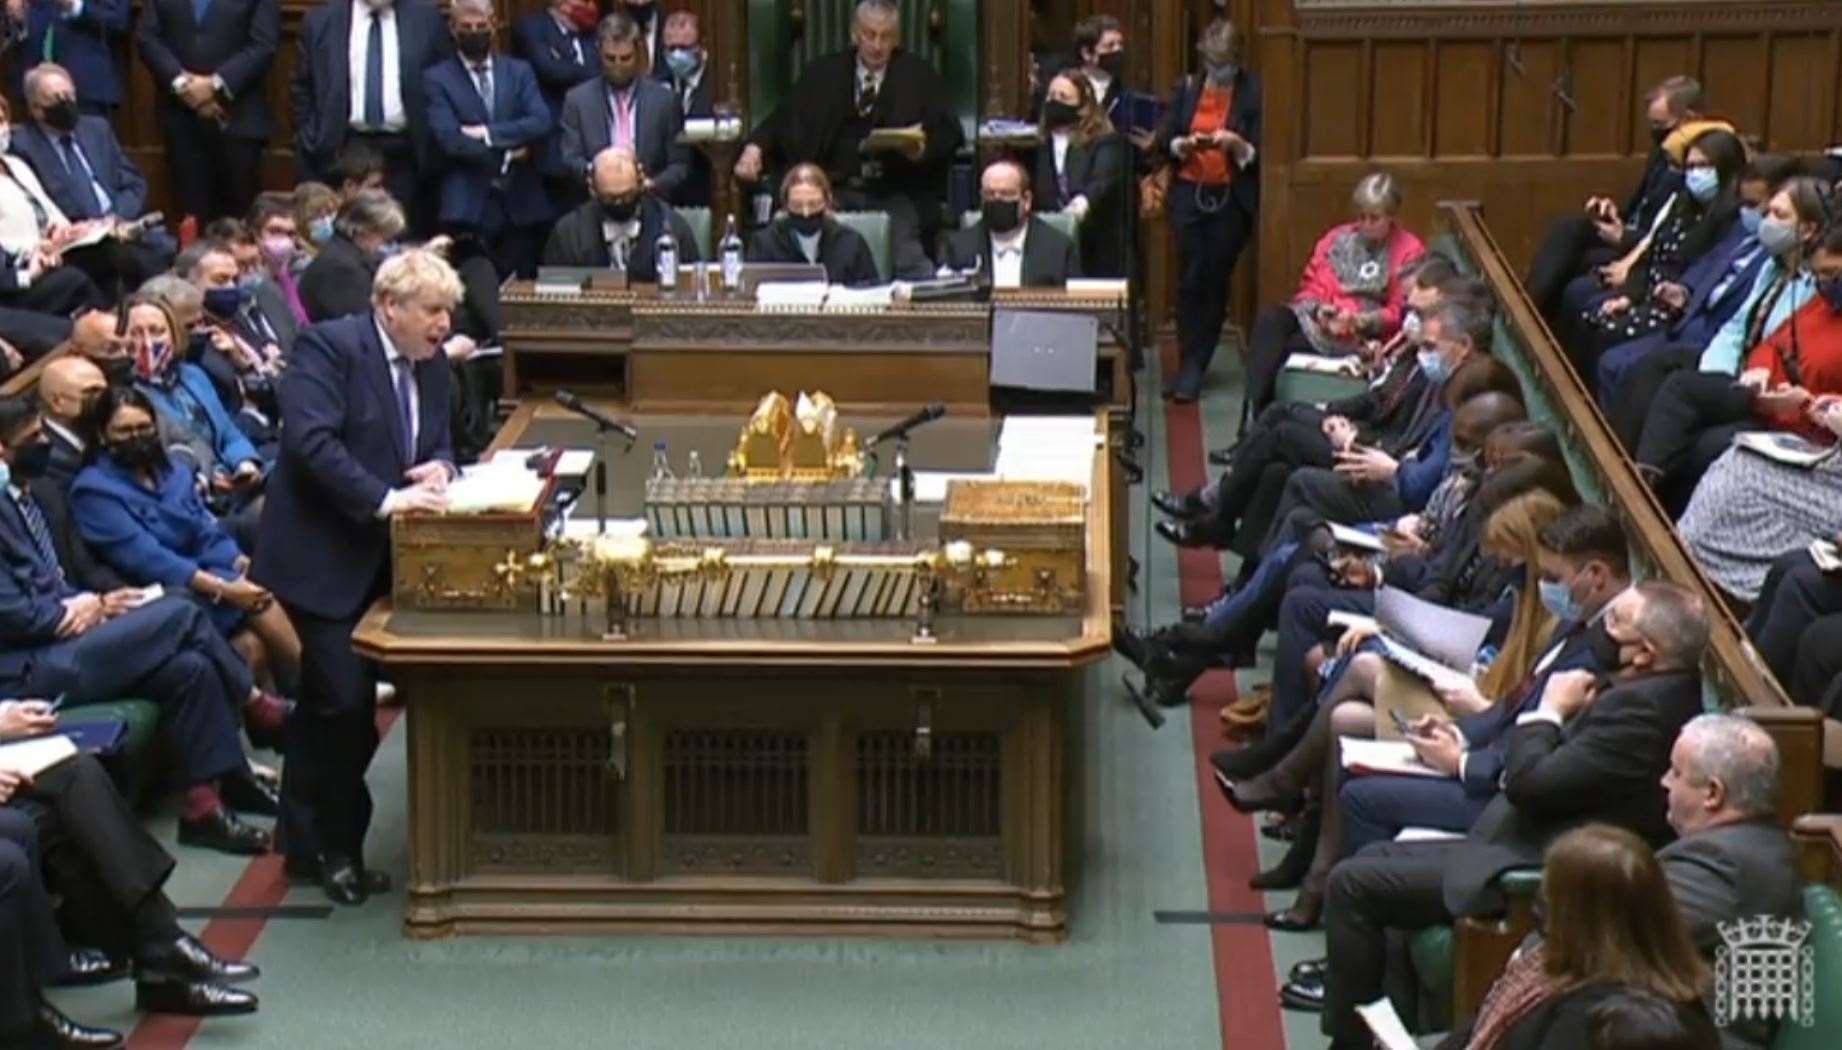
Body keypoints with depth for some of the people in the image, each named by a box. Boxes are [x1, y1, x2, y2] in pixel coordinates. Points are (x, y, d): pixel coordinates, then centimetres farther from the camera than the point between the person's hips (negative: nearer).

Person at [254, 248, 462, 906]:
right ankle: (320, 846, 3)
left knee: (340, 704, 11)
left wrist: (439, 467, -7)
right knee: (343, 699, -11)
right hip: (324, 552, -7)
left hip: (381, 555, 8)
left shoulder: (430, 365, 11)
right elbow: (311, 440, -24)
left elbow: (438, 443, 18)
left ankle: (319, 844, 19)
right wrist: (384, 499, -30)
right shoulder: (329, 347, -13)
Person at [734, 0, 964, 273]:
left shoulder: (918, 75, 11)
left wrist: (922, 150, -15)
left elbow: (949, 134, 7)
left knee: (908, 266, -26)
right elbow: (784, 120, 10)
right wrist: (755, 147, -10)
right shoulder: (824, 74, 15)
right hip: (835, 191, 1)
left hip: (897, 194, -1)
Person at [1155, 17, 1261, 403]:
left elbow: (1260, 154, -4)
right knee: (1190, 280, -2)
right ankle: (1190, 367, 6)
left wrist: (1236, 145, -22)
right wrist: (1182, 145, -13)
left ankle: (1193, 370, 8)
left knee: (1215, 282, 1)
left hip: (1231, 200, -2)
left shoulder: (1253, 93, -3)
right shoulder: (1187, 88, 6)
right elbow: (1163, 141, 8)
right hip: (1189, 194, 2)